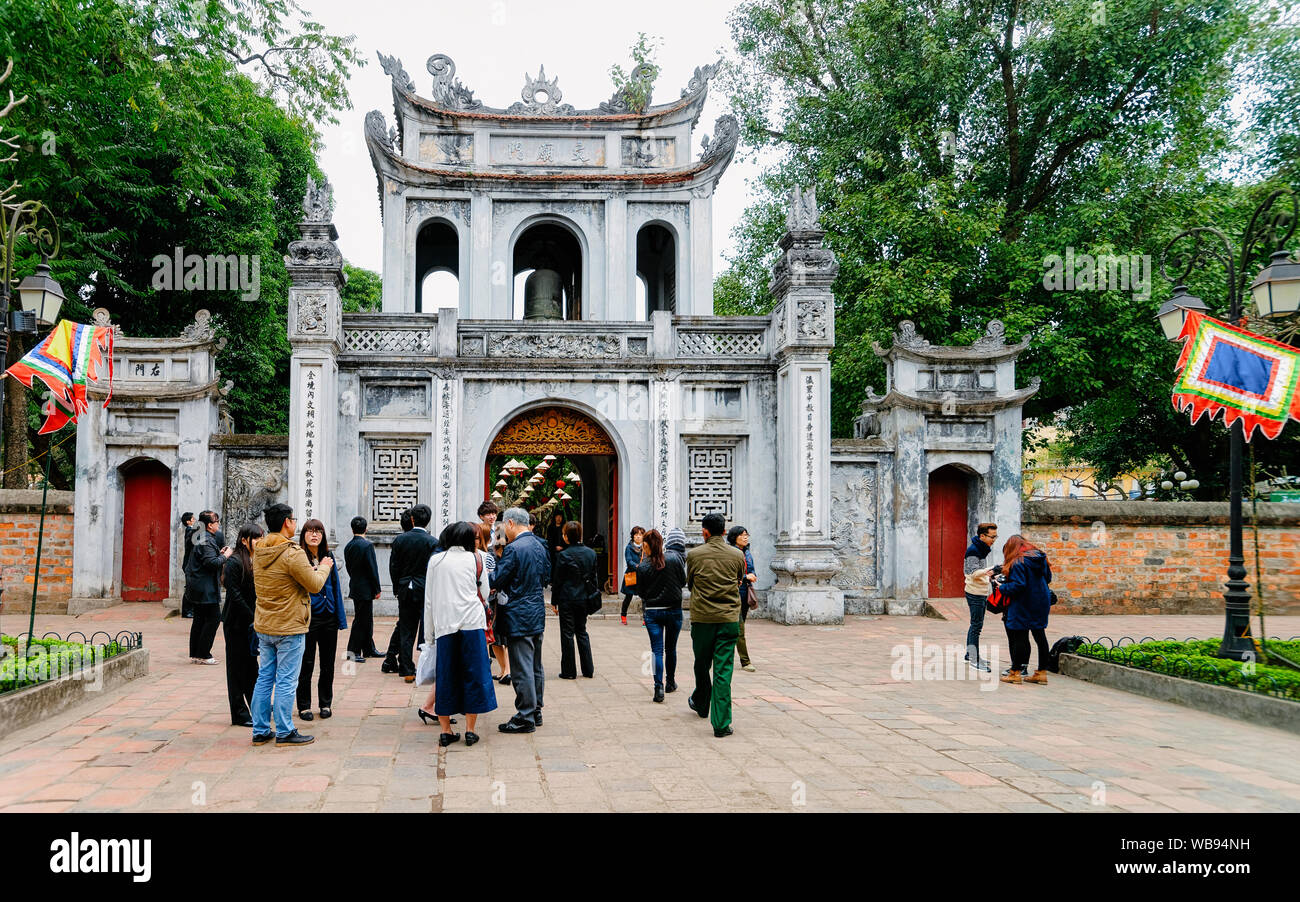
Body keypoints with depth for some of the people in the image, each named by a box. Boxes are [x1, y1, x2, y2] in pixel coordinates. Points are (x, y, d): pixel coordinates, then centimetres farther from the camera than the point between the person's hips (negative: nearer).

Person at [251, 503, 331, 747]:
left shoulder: (259, 552, 6)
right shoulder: (292, 553, -19)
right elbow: (315, 585, -14)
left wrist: (310, 568, 18)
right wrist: (324, 567, 5)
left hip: (263, 626, 8)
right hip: (289, 628, -7)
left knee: (264, 678, 13)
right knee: (286, 681, 0)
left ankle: (260, 731, 19)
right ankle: (284, 733, 7)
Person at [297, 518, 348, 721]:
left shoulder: (328, 556, 10)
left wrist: (340, 617, 10)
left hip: (329, 616, 5)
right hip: (308, 617, -5)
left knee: (328, 663, 11)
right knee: (306, 664, 2)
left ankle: (326, 703, 22)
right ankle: (304, 706, 13)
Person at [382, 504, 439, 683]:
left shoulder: (399, 540, 0)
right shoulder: (433, 542, -9)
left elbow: (393, 567, 4)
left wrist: (398, 589, 14)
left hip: (405, 590, 3)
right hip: (426, 591, -3)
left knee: (406, 632, 11)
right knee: (426, 631, 3)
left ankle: (407, 671, 14)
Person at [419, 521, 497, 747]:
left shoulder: (435, 560, 9)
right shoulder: (476, 559, 4)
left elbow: (429, 599, 10)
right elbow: (484, 593, 10)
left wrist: (430, 630, 16)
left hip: (444, 623, 2)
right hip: (472, 620, -2)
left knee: (445, 676, 7)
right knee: (473, 675, 4)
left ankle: (446, 731, 10)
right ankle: (470, 730, 4)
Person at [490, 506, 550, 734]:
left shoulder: (514, 548, -17)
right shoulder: (539, 545, 9)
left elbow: (497, 581, -14)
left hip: (519, 617, -9)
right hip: (538, 614, 9)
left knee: (522, 668, -4)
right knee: (536, 667, 15)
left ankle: (525, 717, 0)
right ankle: (535, 712, 23)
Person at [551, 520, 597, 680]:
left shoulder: (564, 555, -14)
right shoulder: (591, 553, 1)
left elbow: (558, 580, -9)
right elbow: (593, 577, 8)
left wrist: (554, 601, -1)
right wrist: (594, 594, 17)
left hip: (567, 599, -5)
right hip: (584, 598, 5)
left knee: (567, 634, 3)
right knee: (582, 632, 16)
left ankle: (569, 671, 7)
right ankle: (588, 670, 17)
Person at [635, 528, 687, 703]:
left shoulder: (642, 567, -9)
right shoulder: (675, 558, -10)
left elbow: (640, 592, 0)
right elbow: (683, 581, 2)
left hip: (652, 611, -1)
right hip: (673, 610, 1)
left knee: (657, 650, 0)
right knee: (671, 648, 17)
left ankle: (659, 687, -13)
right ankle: (670, 682, 31)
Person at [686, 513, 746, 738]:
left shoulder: (694, 554, -4)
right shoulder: (737, 555, 0)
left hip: (702, 618, 0)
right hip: (729, 618, 0)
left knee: (701, 664, 19)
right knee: (723, 670, -1)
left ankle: (701, 704, 42)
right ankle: (721, 723, -5)